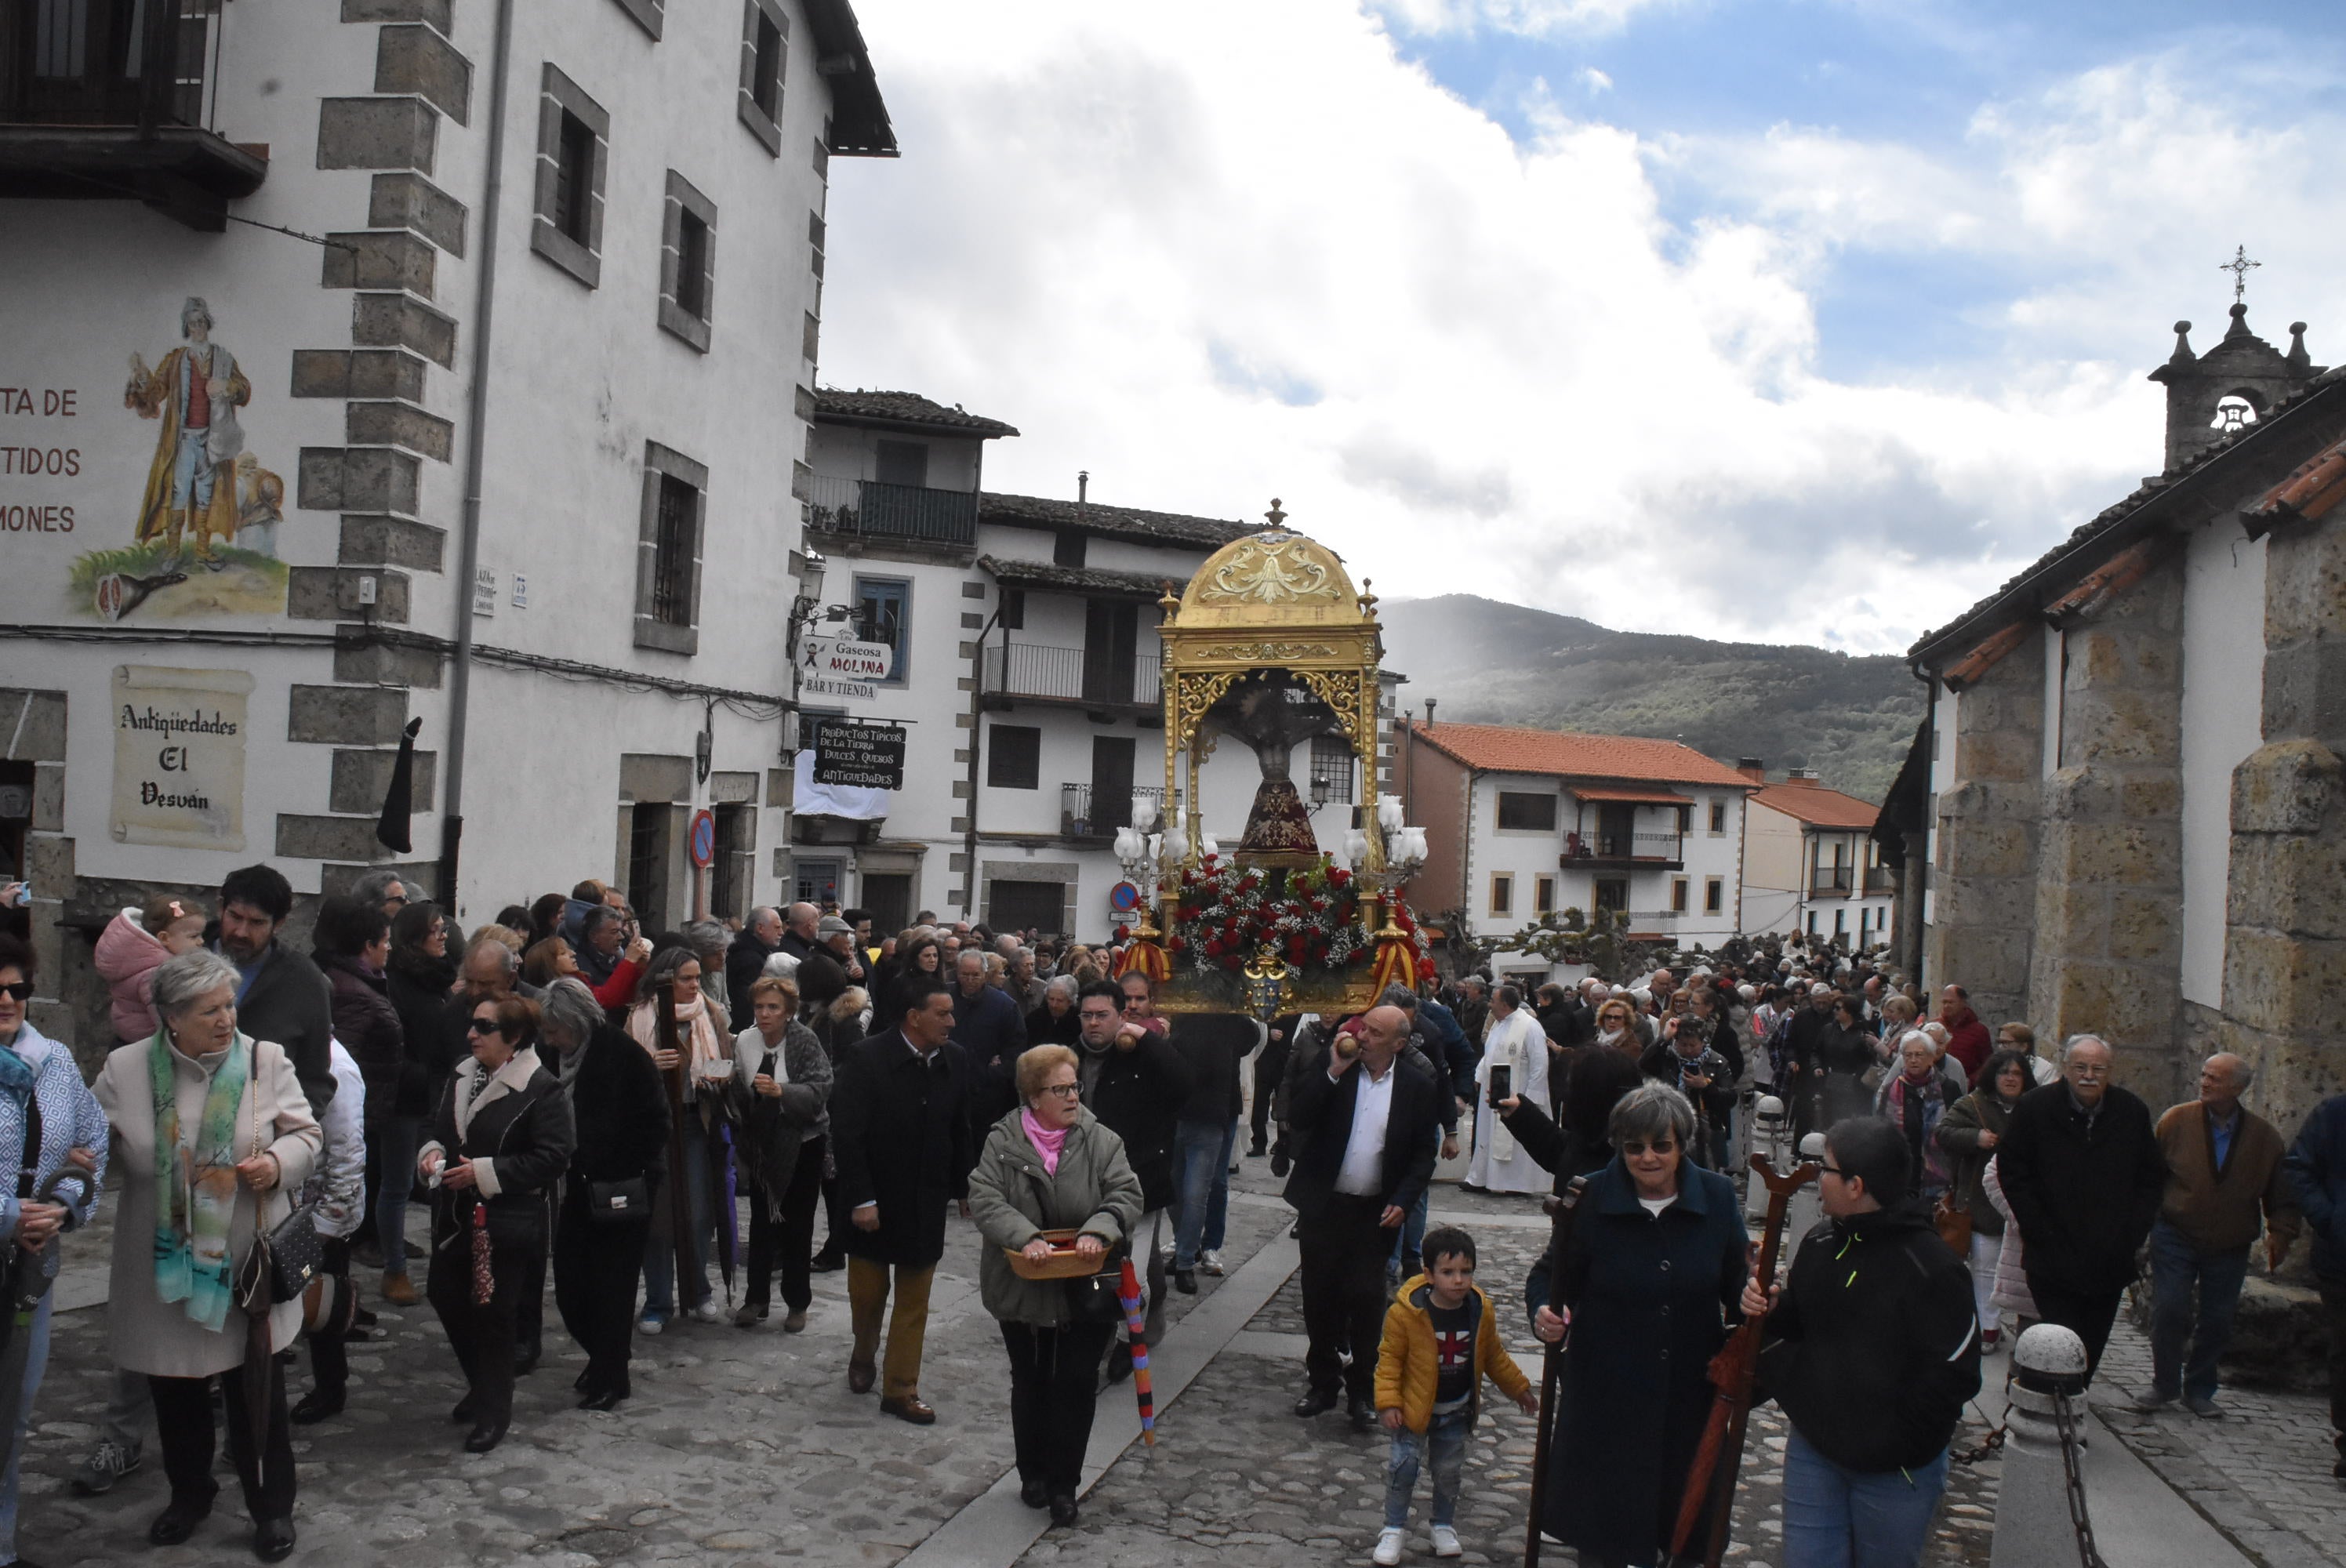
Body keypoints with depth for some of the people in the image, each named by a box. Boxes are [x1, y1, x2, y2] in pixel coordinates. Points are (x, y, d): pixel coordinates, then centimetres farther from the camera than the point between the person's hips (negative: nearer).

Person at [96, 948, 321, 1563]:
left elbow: (305, 1132, 0)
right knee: (175, 1389, 18)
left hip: (245, 1261, -1)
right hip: (163, 1263, 1)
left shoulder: (266, 1060, -7)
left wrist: (279, 1163, -19)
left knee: (257, 1392, 7)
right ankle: (189, 1493, 40)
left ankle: (272, 1507, 24)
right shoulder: (126, 1068, -6)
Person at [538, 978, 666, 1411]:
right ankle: (604, 1356, 30)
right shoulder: (554, 1057, 3)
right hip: (576, 1187, 6)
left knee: (613, 1284, 2)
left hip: (621, 1189, -6)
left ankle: (610, 1378, 15)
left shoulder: (624, 1055, -16)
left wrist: (647, 1180, -14)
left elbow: (655, 1120, -12)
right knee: (569, 1284, 8)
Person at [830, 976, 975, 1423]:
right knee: (867, 1290, 11)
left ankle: (900, 1389, 18)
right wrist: (860, 1199, -19)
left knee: (914, 1298, 7)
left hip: (926, 1201, 3)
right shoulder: (867, 1059, -16)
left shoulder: (954, 1061, -4)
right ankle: (863, 1356, 41)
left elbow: (960, 1131, 6)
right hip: (874, 1199, -3)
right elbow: (846, 1134, -16)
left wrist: (963, 1187, 8)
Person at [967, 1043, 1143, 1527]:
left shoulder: (1101, 1141, -4)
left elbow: (1126, 1196, -9)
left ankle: (1063, 1482, 16)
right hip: (1023, 1288, 0)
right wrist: (1024, 1236, -29)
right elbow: (985, 1200, -14)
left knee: (1077, 1383, 2)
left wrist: (1098, 1231, -27)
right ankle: (1033, 1473, 33)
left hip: (1086, 1289, 0)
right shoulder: (1003, 1141, -6)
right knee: (1030, 1382, 16)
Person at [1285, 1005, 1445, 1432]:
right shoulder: (1328, 1064, -3)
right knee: (1320, 1298, 10)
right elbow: (1298, 1118, -11)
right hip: (1322, 1205, 1)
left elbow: (1424, 1152, 2)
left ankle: (1362, 1390, 15)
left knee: (1366, 1300, -1)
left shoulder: (1418, 1085, -3)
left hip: (1375, 1212, -1)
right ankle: (1324, 1381, 25)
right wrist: (1332, 1073, -20)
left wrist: (1402, 1201, -10)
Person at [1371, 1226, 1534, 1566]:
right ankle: (1393, 1528, 16)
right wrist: (1388, 1401, -17)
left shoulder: (1481, 1311, -7)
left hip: (1457, 1411, 3)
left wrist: (1519, 1389, 15)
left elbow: (1494, 1357, 9)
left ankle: (1444, 1527, 33)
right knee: (1403, 1467, 0)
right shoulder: (1406, 1312, -20)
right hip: (1414, 1407, -3)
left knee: (1449, 1470, 13)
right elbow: (1390, 1357, -11)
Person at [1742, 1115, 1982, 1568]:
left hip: (1895, 1468, -5)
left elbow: (1954, 1375, -19)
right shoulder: (1819, 1243, 2)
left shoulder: (1929, 1267, -20)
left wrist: (1889, 1440, -17)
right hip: (1813, 1450, 6)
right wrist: (1770, 1306, -6)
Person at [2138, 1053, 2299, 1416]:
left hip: (2230, 1247, 2)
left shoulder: (2265, 1136, -1)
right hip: (2175, 1238, -2)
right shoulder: (2177, 1120, -6)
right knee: (2168, 1311, -7)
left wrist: (2280, 1235, -5)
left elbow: (2282, 1195, 7)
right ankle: (2165, 1384, 10)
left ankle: (2199, 1390, 23)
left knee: (2217, 1321, 7)